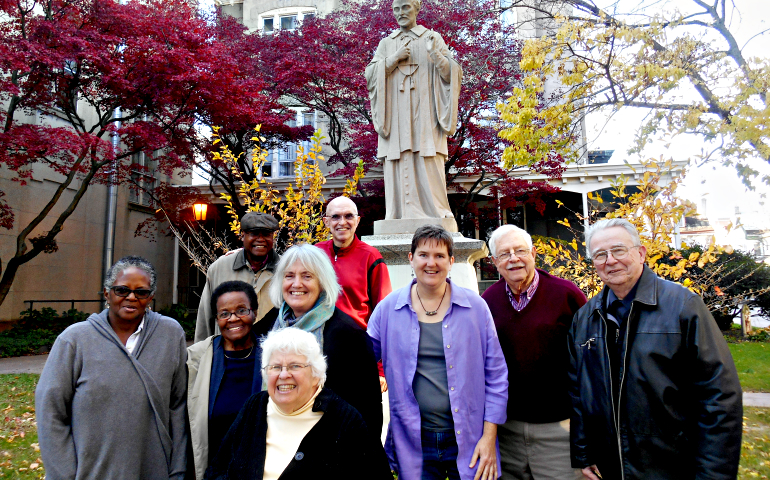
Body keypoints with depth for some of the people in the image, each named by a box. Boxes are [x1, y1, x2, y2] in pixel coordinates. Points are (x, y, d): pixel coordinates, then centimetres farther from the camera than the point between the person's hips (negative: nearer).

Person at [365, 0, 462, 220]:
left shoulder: (433, 38, 13)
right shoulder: (386, 43, 18)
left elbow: (453, 74, 4)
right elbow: (370, 75, 7)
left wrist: (436, 55, -14)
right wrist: (395, 58, -4)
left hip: (425, 117, -1)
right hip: (396, 119, 2)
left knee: (429, 168, -9)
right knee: (399, 169, -5)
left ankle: (437, 214, -6)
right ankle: (402, 217, -3)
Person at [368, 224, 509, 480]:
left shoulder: (475, 308, -3)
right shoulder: (387, 309, -2)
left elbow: (496, 376, 0)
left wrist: (489, 436, -3)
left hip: (468, 441, 0)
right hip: (413, 443, 1)